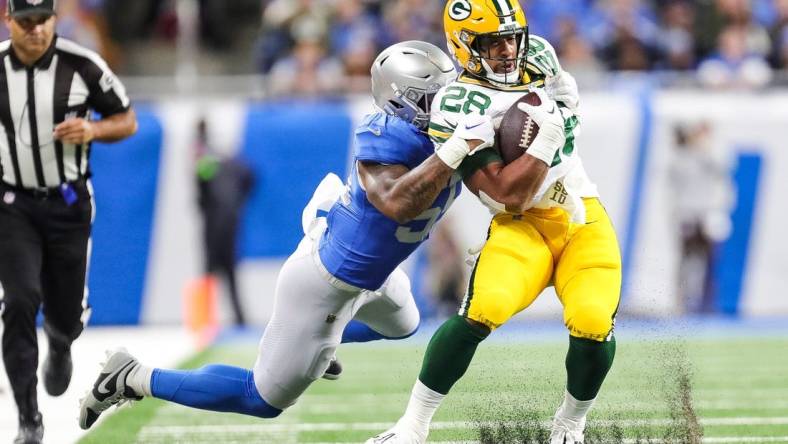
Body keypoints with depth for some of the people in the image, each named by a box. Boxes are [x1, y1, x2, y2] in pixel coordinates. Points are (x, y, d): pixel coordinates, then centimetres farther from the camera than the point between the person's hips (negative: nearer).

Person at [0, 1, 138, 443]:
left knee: (67, 311, 9)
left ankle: (60, 347, 50)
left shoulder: (83, 65, -11)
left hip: (68, 203, 0)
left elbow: (127, 121, -1)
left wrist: (92, 129, -20)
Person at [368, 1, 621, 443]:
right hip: (524, 225, -4)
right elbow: (508, 194, -19)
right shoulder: (458, 107, -14)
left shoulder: (538, 56, 5)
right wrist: (547, 135, -22)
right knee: (481, 313, -29)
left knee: (593, 325, -21)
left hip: (584, 217, 4)